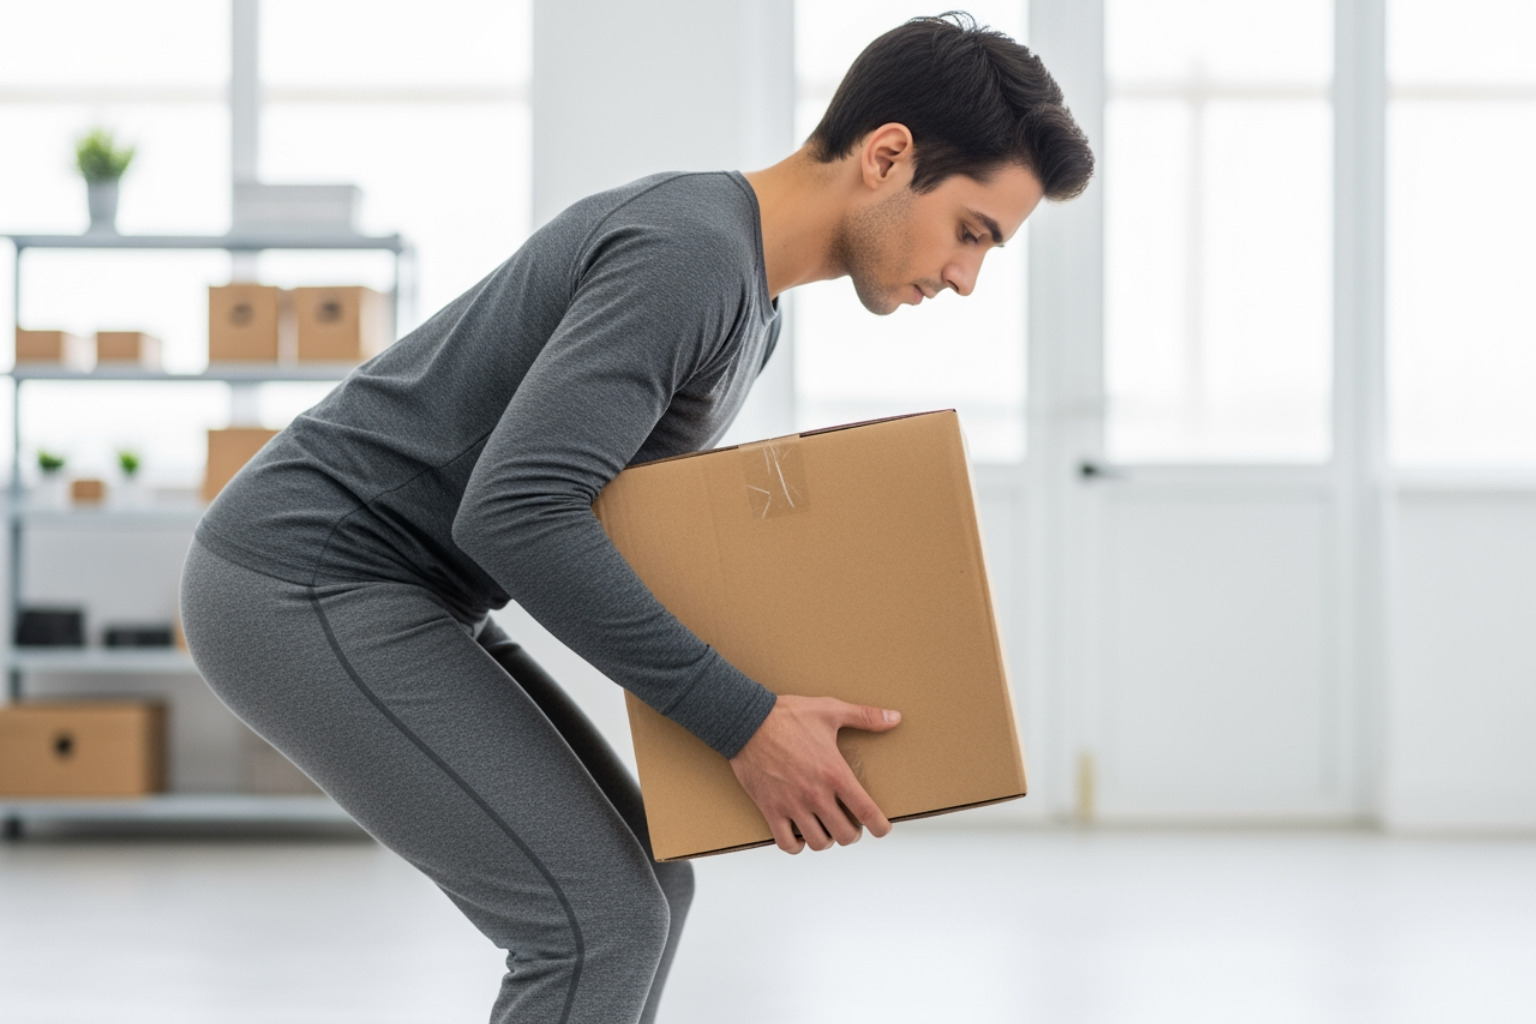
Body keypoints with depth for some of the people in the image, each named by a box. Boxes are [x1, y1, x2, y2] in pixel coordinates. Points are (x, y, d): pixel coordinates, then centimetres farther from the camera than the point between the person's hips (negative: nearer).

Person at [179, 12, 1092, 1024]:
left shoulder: (742, 292, 12)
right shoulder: (689, 254, -21)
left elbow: (618, 507, 21)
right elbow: (515, 511, -30)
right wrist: (743, 720, -25)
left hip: (368, 591, 10)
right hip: (305, 587, -10)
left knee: (635, 891, 10)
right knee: (598, 925, -12)